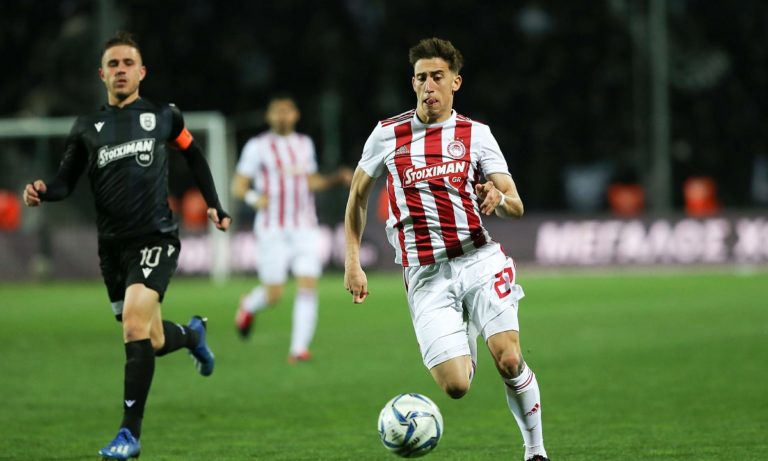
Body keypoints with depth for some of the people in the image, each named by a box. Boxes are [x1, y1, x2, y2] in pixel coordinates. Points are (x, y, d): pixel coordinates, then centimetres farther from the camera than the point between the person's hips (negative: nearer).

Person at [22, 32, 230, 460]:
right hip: (113, 245, 3)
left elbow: (193, 154, 19)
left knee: (134, 320, -24)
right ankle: (193, 333, 48)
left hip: (156, 237, -3)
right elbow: (67, 180, 6)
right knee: (153, 343, 9)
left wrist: (215, 205, 16)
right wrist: (44, 192, -16)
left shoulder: (164, 116, 3)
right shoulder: (87, 128, 7)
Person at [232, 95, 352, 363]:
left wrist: (338, 179, 8)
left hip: (304, 229, 4)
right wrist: (253, 198, -23)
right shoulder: (257, 147, -2)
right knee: (273, 295, -3)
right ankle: (248, 306, 33)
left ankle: (299, 349, -9)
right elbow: (238, 186, -2)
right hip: (272, 231, -4)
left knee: (308, 287, -12)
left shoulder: (305, 144, 13)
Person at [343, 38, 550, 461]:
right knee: (455, 386, -12)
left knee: (509, 360, -19)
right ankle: (465, 351, 26)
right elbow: (358, 194, 18)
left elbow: (516, 206, 3)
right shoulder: (387, 134, 6)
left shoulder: (476, 135, 6)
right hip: (426, 277, 0)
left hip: (480, 259, 0)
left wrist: (499, 199, -21)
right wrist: (352, 261, 12)